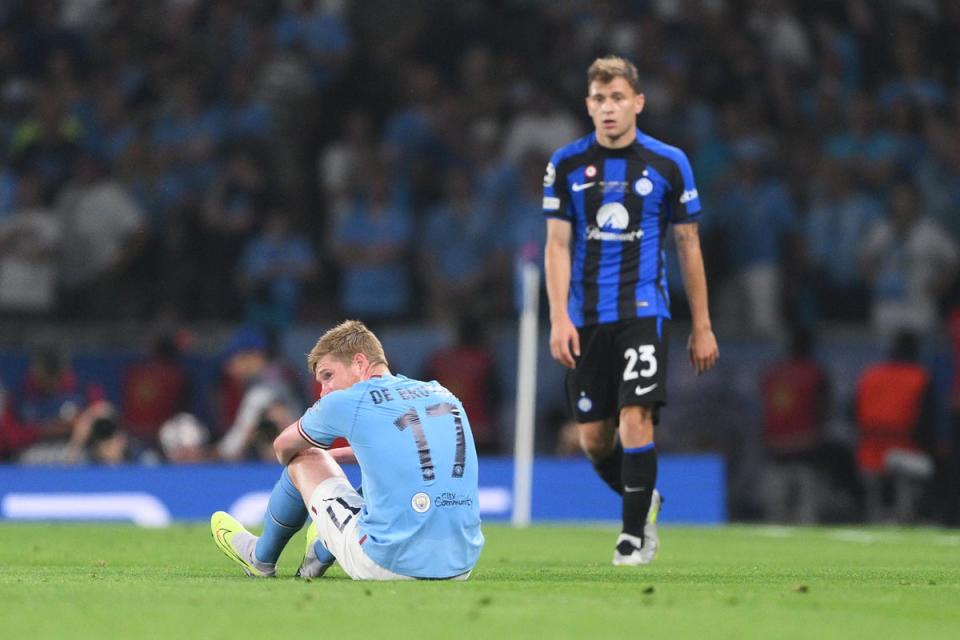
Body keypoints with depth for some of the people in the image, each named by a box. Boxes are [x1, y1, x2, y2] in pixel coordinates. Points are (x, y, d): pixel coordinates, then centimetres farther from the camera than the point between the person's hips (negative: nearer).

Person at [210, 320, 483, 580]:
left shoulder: (345, 402, -1)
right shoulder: (445, 396, 14)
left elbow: (283, 447, 21)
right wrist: (334, 456, 49)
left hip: (389, 566, -5)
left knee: (304, 460, 18)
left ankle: (261, 559, 43)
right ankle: (321, 554, 50)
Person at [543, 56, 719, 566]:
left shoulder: (668, 164, 0)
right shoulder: (566, 165, 3)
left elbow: (688, 246, 6)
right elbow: (557, 245, 4)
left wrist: (702, 327, 5)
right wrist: (559, 319, -7)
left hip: (643, 309, -2)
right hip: (586, 316, 2)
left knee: (635, 418, -16)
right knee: (593, 437, 3)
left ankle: (634, 535, -5)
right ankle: (644, 499, 31)